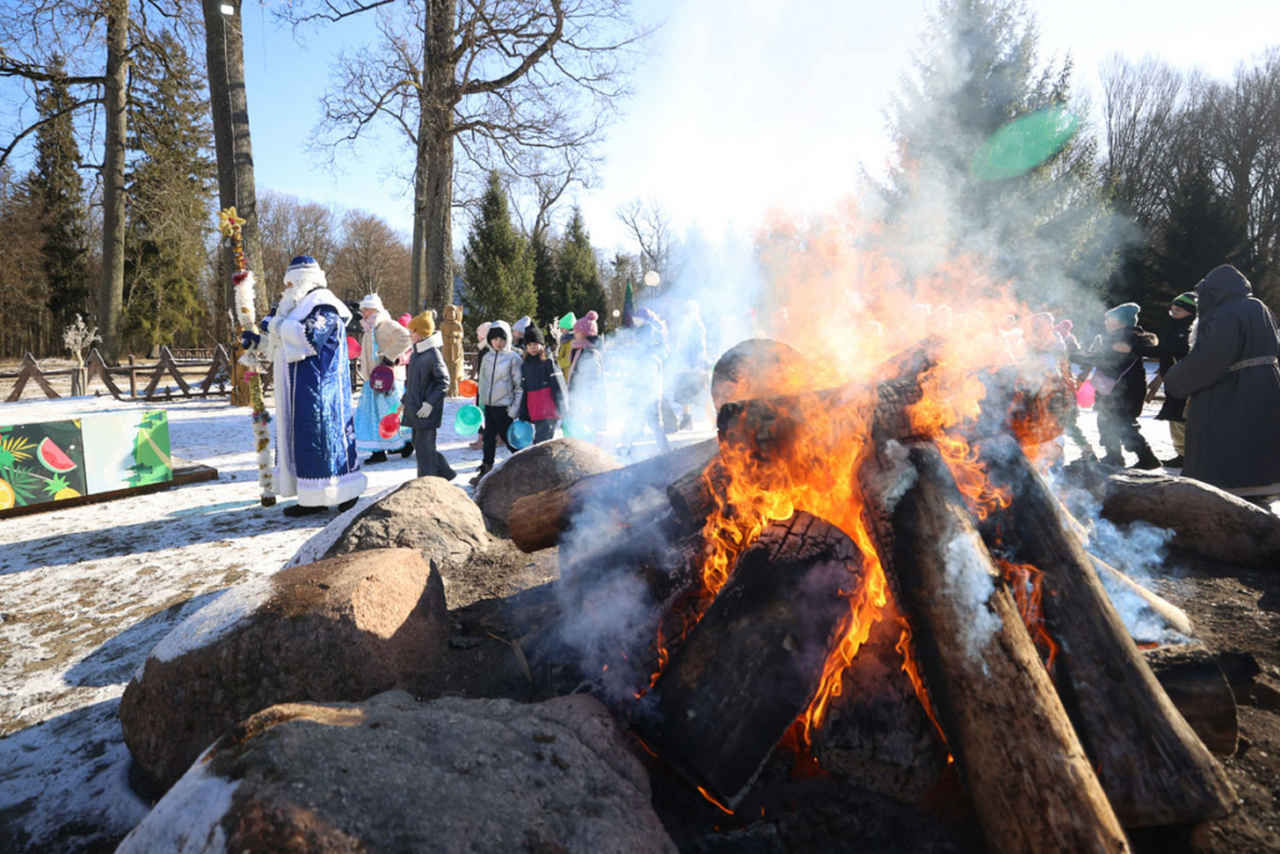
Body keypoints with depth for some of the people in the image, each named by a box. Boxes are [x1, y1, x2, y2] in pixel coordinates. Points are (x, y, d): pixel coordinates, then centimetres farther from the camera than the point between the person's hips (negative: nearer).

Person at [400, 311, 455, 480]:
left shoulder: (433, 354, -15)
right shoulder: (417, 353, 12)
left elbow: (443, 382, -16)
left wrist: (429, 403, -20)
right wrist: (404, 401, 22)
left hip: (426, 410, -9)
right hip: (414, 407, 9)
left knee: (424, 445, -4)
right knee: (417, 442, 14)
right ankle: (446, 473, 25)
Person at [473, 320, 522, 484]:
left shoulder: (513, 358, -6)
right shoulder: (487, 358, 11)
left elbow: (520, 385, -7)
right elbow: (483, 382, 18)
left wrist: (515, 407, -12)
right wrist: (482, 401, 12)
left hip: (504, 406, -5)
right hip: (489, 405, 5)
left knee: (508, 437, 1)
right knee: (489, 438, 7)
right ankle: (485, 471, 13)